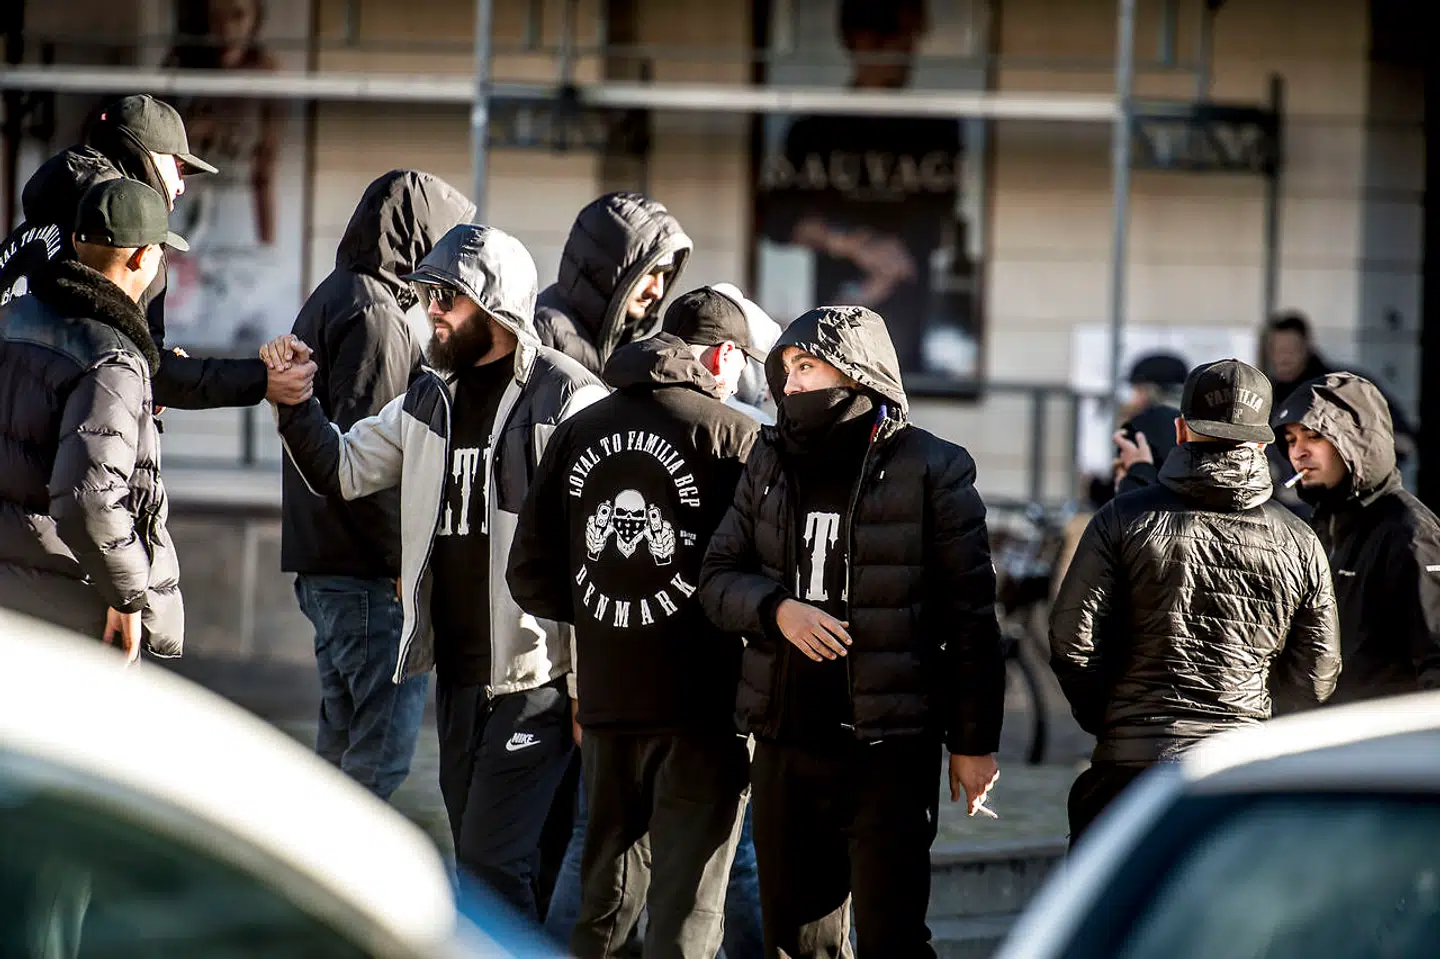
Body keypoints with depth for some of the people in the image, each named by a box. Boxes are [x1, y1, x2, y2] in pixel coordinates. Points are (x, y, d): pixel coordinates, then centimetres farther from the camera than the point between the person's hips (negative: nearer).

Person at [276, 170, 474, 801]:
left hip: (321, 565, 10)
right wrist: (406, 558, -18)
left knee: (343, 739, 16)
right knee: (383, 750, -10)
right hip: (370, 572, -10)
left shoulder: (331, 300, 19)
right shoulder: (376, 315, -14)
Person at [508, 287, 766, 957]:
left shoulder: (578, 431, 8)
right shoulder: (733, 435, -8)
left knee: (606, 897, 17)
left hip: (605, 696, 5)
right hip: (702, 702, -5)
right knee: (687, 904, -2)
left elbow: (531, 577, 9)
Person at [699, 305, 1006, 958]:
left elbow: (970, 617, -4)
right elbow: (717, 577, 11)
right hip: (784, 747, 5)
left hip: (891, 750, -5)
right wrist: (777, 609, -11)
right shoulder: (770, 464, 10)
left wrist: (973, 741, -6)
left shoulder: (932, 472, -5)